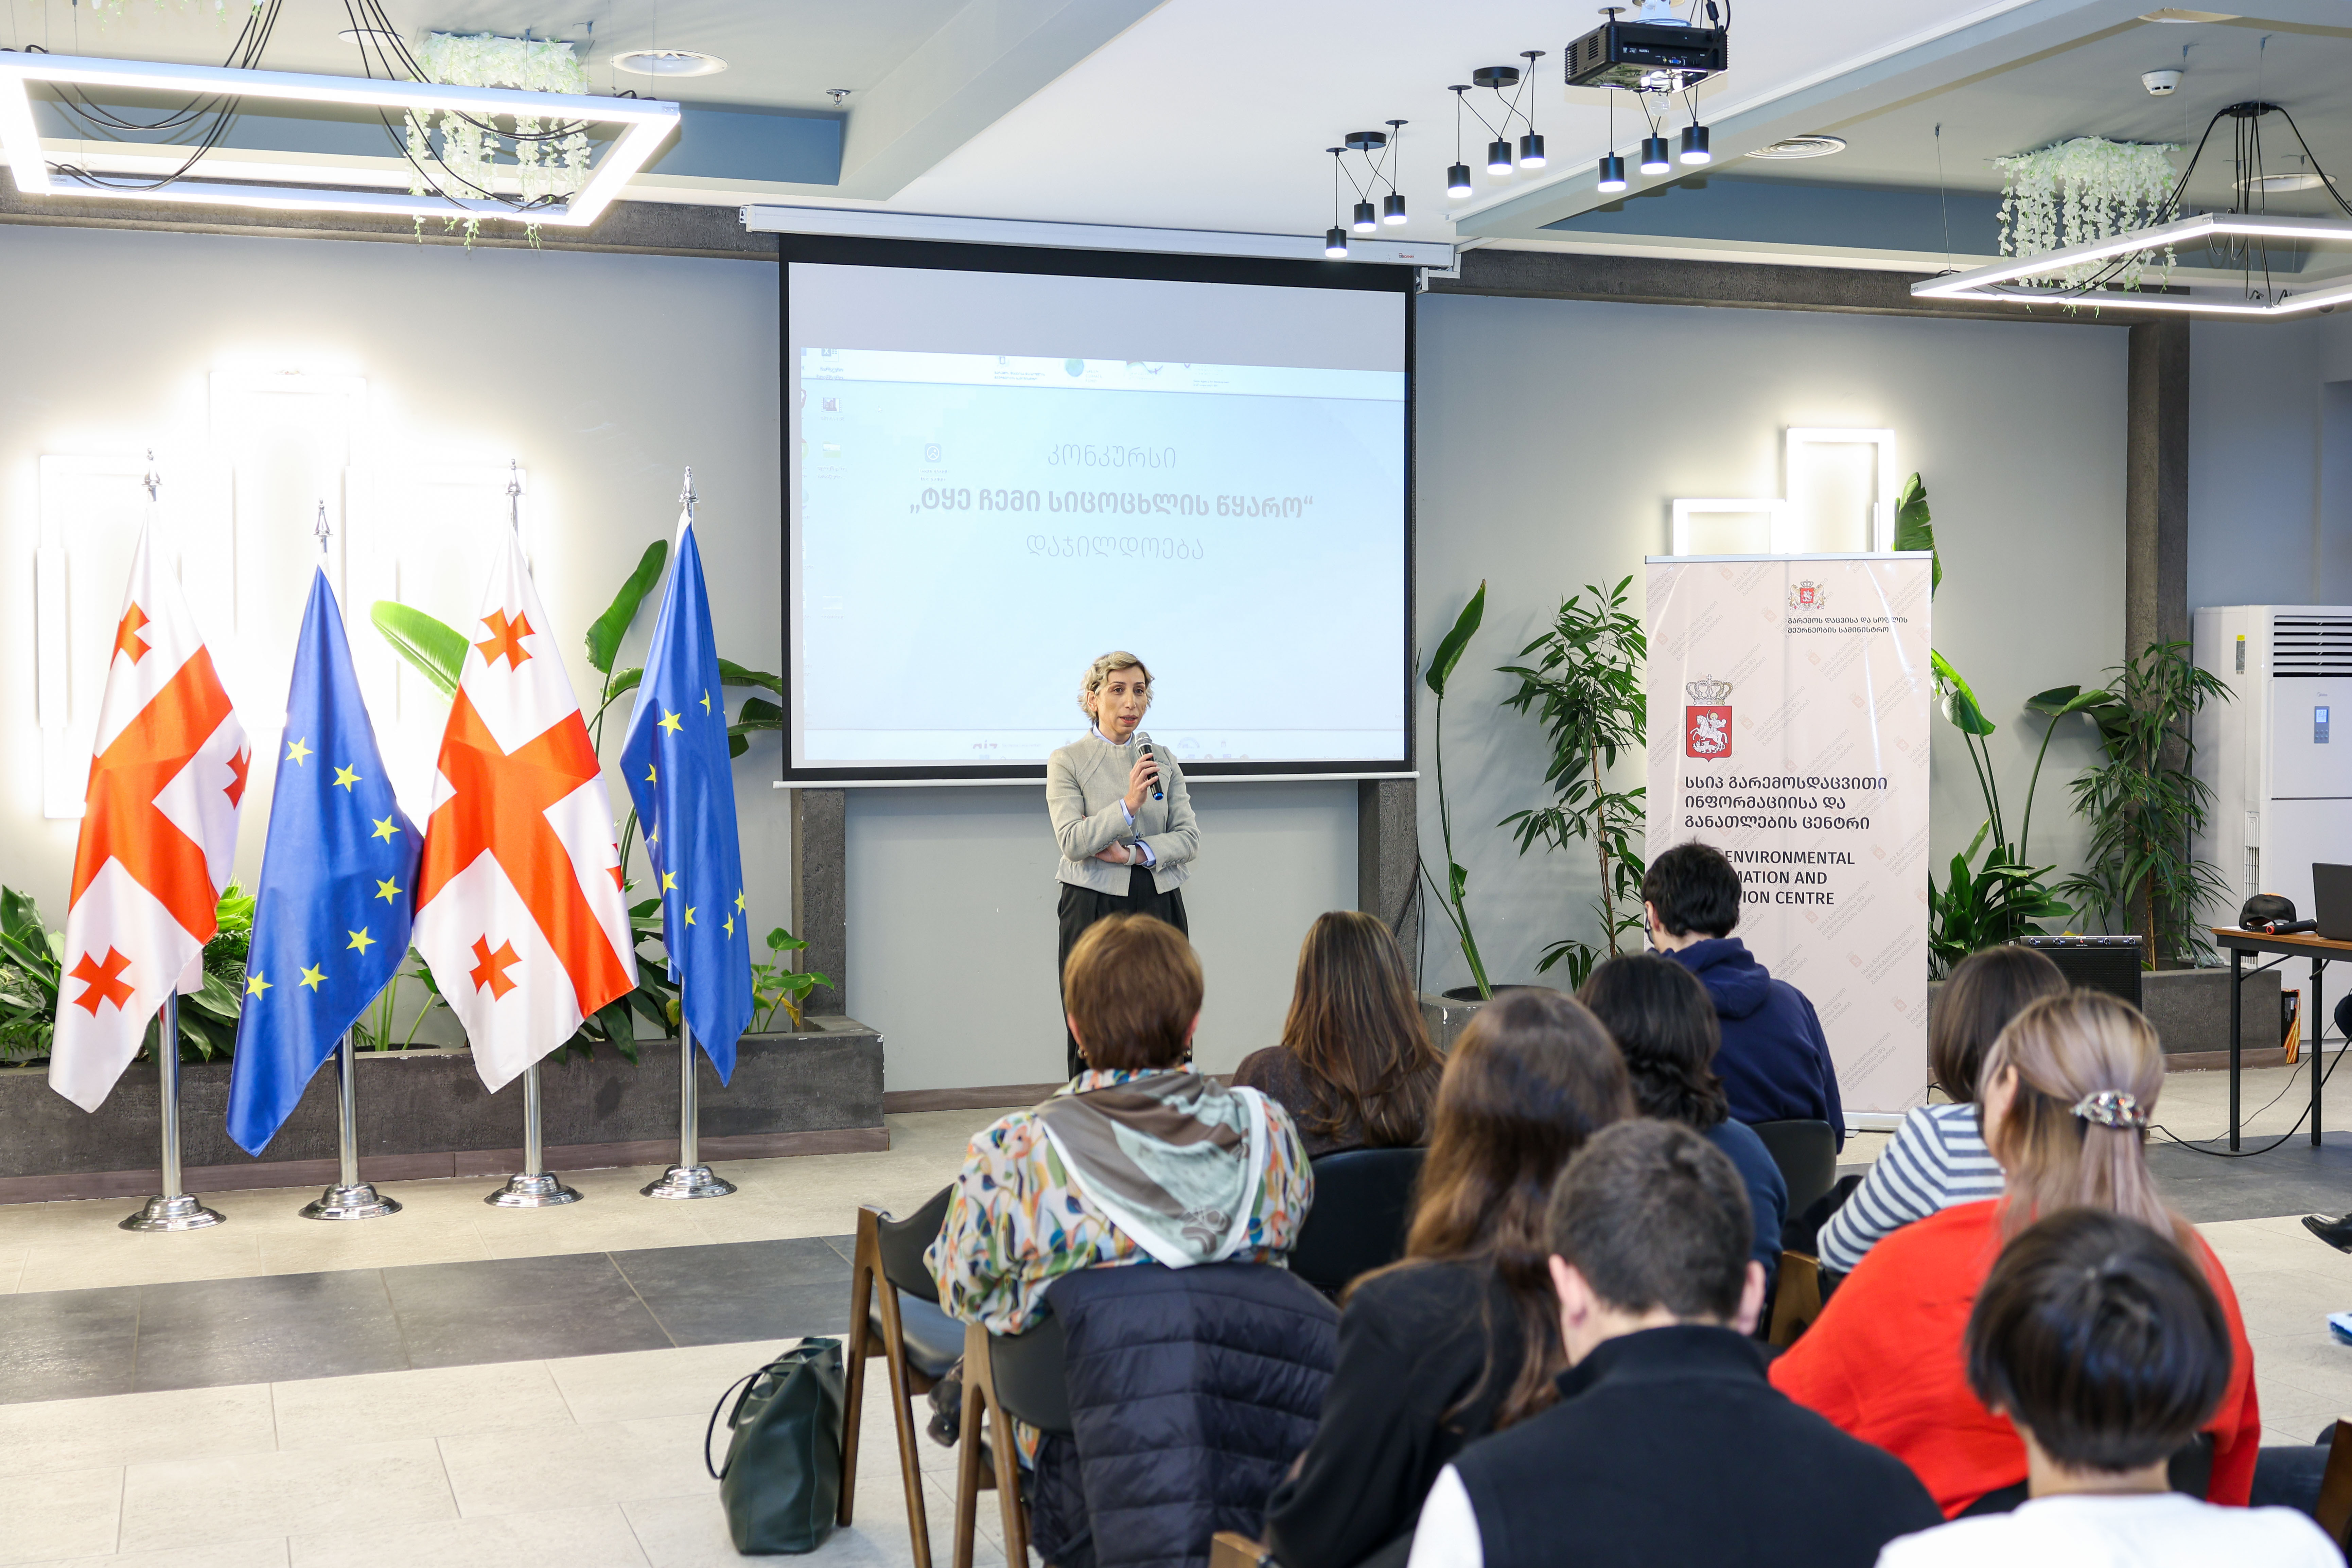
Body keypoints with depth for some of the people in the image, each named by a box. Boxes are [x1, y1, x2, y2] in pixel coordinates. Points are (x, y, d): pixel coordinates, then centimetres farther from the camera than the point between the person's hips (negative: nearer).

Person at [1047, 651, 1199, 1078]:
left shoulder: (1163, 759, 12)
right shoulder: (1067, 762, 1)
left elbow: (1189, 837, 5)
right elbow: (1072, 842, -11)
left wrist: (1134, 854, -10)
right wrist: (1129, 805, -21)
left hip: (1159, 905, 3)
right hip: (1094, 908, -3)